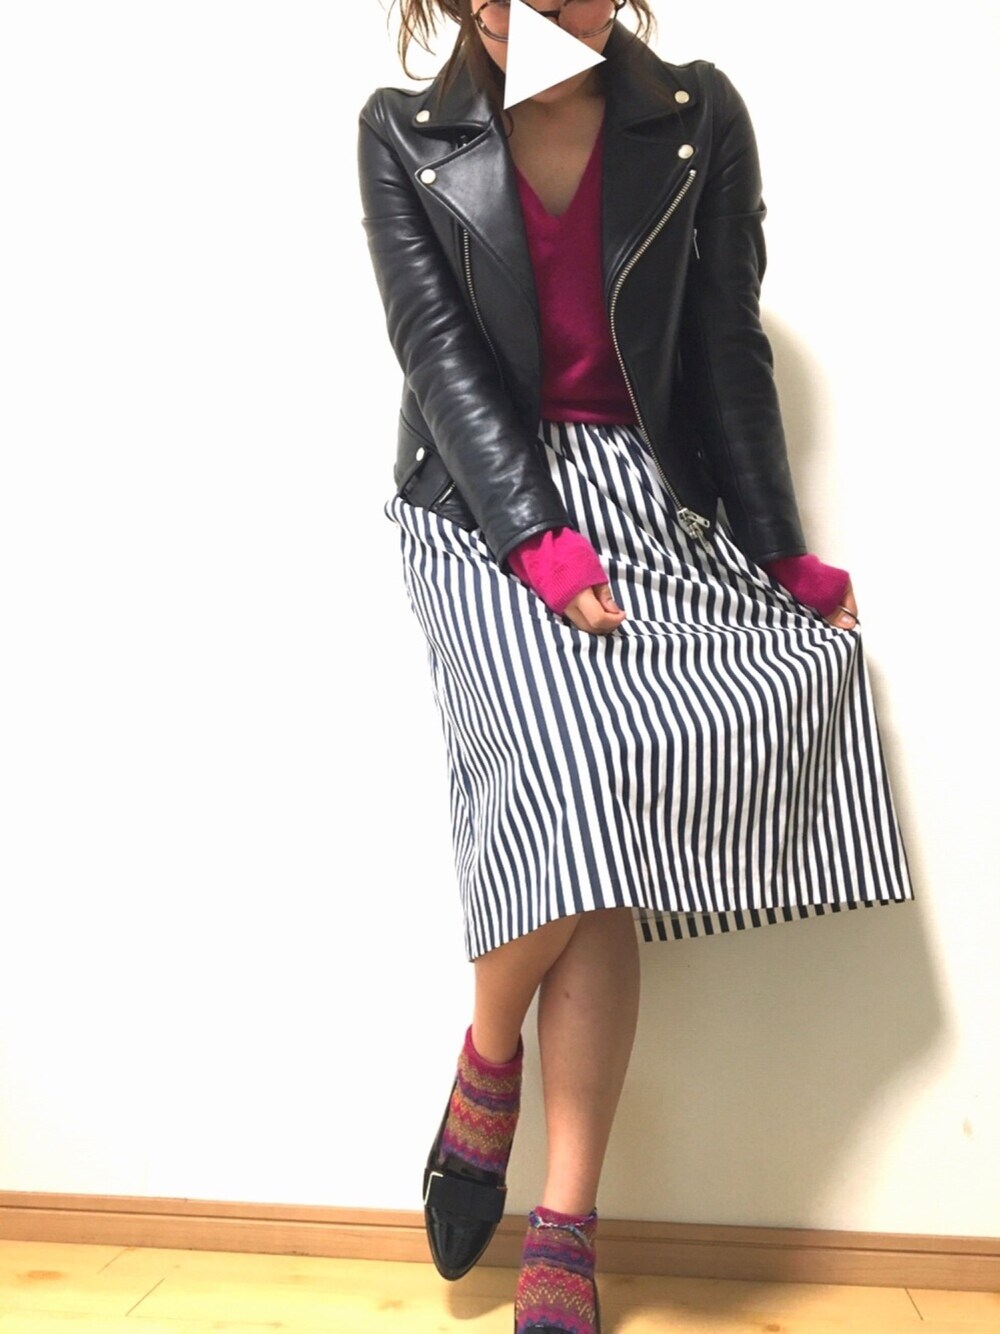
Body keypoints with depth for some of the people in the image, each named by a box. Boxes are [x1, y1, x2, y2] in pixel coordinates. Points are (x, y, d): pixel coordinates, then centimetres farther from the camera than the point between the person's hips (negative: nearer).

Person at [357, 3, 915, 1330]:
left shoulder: (696, 120, 8)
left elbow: (729, 351, 6)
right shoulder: (404, 134, 6)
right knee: (575, 755, -27)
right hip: (486, 507, -1)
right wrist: (539, 540, -16)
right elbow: (438, 350, -4)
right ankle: (488, 1054, 2)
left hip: (653, 508, 1)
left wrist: (784, 554, 1)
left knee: (599, 834, -17)